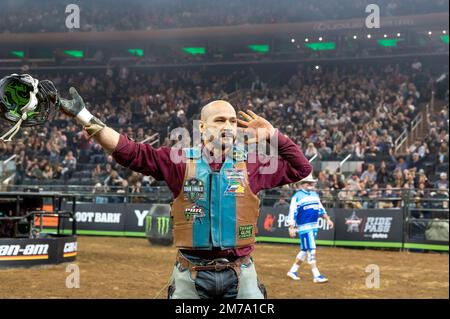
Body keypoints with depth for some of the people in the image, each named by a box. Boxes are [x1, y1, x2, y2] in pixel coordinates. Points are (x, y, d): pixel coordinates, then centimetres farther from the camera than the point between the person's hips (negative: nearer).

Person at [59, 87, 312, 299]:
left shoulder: (252, 165, 4)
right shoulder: (180, 161, -1)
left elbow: (302, 168, 10)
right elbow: (130, 152, -5)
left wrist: (273, 135, 1)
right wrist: (85, 117, -12)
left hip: (240, 274, 1)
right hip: (190, 275, -1)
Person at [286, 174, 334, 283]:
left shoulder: (315, 194, 15)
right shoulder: (297, 196, -8)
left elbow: (320, 208, 22)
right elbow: (292, 213, -12)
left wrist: (328, 219, 13)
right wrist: (292, 228, -17)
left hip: (314, 226, 8)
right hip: (304, 227, -8)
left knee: (305, 250, 12)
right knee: (311, 250, -9)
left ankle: (293, 271, 24)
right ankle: (316, 275, -7)